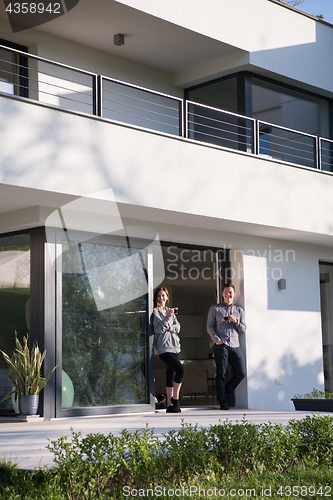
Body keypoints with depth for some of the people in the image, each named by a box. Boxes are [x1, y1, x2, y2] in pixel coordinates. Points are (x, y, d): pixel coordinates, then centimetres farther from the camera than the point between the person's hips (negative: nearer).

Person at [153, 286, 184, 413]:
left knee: (171, 375, 5)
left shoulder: (170, 311, 18)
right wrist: (167, 318, -21)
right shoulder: (155, 312, -1)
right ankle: (175, 399, -7)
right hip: (164, 347, -7)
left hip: (175, 346, 7)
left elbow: (178, 327, 10)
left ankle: (170, 404, 7)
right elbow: (158, 329, -12)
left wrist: (168, 328, -9)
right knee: (181, 369, -19)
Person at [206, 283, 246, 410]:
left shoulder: (239, 310, 19)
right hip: (221, 346, -3)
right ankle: (222, 402, 4)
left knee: (241, 373, -2)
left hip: (235, 346, 3)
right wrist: (216, 339, -10)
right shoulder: (215, 309, 10)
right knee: (221, 374, -4)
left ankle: (226, 394, 17)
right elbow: (209, 327, 5)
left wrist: (235, 321, -4)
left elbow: (243, 329, 15)